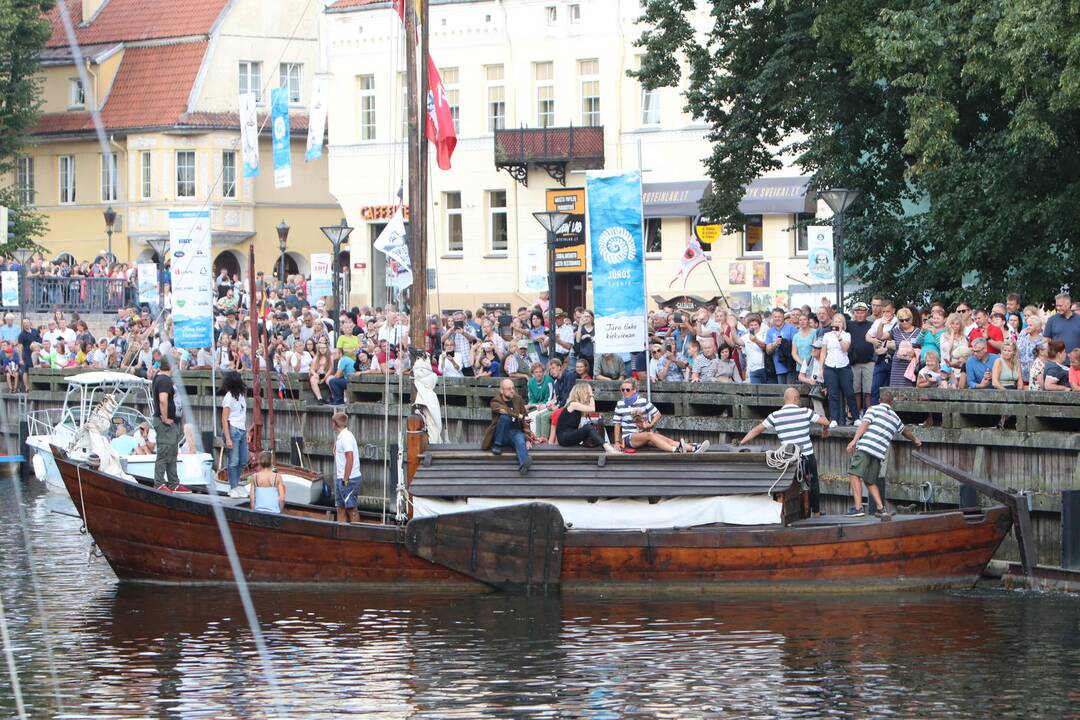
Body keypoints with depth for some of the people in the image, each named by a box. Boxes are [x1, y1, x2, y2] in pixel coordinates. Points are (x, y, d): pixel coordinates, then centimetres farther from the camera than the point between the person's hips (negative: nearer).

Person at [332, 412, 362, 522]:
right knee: (340, 508, 11)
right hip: (340, 478, 10)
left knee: (352, 509, -5)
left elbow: (350, 459, -21)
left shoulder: (346, 437, -15)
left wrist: (345, 479, -20)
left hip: (349, 480, -10)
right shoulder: (340, 437, 14)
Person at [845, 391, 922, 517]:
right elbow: (906, 431, 43)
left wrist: (854, 440, -15)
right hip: (879, 453, 6)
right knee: (870, 481, 17)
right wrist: (915, 440, 63)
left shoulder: (874, 409, 9)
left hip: (865, 446, -6)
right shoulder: (895, 418, 25)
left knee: (854, 475, -10)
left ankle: (858, 507, -21)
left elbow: (864, 424, -7)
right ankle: (881, 508, 8)